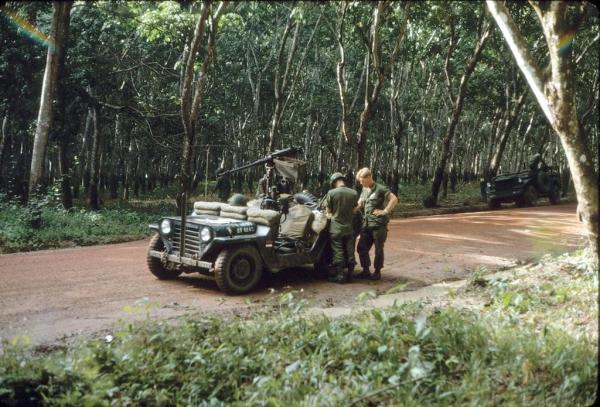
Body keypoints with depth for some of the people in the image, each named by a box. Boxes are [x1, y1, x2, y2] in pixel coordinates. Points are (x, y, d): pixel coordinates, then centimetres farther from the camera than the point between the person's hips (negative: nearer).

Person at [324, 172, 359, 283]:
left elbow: (328, 210, -1)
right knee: (349, 252, 11)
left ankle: (340, 275, 4)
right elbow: (354, 209, 9)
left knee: (338, 252, 3)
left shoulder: (331, 193, -11)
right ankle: (349, 274, 18)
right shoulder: (354, 193, -4)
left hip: (336, 227, -3)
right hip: (349, 227, 3)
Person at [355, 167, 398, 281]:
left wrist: (385, 211, -16)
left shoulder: (380, 189, -10)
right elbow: (359, 203, 27)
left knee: (378, 249, 2)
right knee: (361, 248, 7)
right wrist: (359, 204, 5)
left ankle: (377, 272, 14)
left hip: (379, 224, -7)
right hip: (366, 224, 7)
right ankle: (366, 271, 19)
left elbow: (394, 199, -15)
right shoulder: (364, 190, 14)